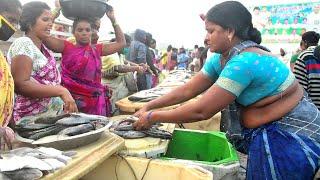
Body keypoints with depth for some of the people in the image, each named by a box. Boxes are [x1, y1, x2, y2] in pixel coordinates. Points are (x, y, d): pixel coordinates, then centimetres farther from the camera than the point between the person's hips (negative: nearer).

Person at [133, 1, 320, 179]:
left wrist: (153, 118, -19)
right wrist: (148, 107, -4)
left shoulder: (244, 62, -30)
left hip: (291, 137, -8)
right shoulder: (220, 59, -1)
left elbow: (201, 111, -29)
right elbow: (187, 90, 1)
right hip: (267, 133, 8)